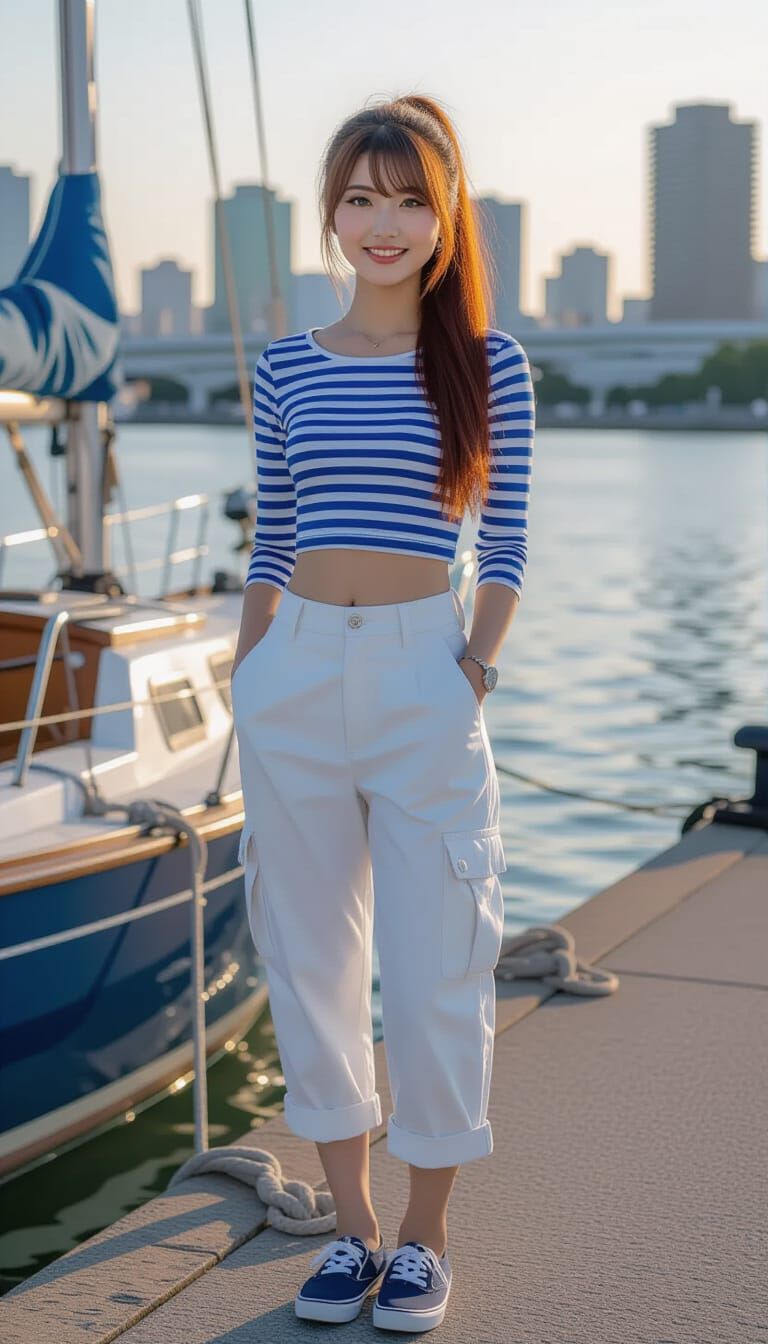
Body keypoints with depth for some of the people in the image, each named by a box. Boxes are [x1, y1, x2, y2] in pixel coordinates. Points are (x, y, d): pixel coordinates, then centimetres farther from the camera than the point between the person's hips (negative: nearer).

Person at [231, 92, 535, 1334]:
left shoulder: (487, 364, 1)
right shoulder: (286, 369, 8)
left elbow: (506, 548, 2)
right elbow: (270, 546, 12)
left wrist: (475, 675, -8)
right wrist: (246, 682, 7)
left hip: (423, 674, -3)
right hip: (295, 675, 3)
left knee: (433, 969, 2)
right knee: (310, 958, 9)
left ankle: (426, 1235, 21)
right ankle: (353, 1224, 24)